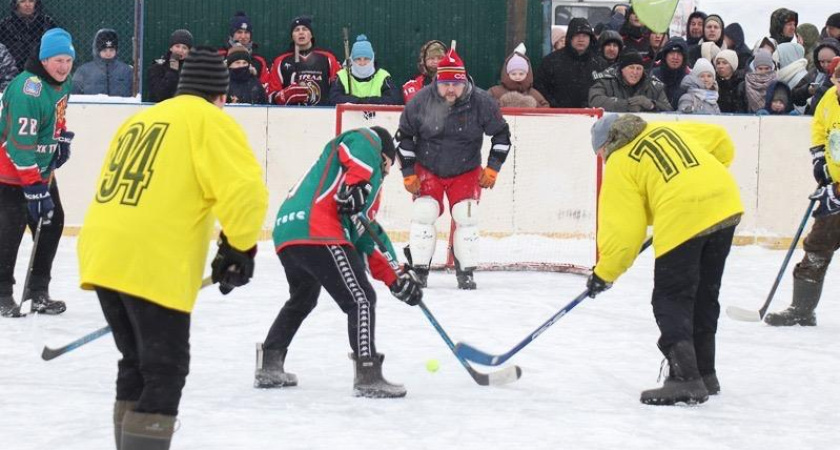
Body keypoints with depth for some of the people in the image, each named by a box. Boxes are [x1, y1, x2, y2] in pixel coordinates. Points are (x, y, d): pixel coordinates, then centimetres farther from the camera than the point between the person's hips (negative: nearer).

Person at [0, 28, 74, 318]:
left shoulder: (62, 82, 1)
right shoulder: (28, 90, -28)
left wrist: (63, 138, 10)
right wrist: (34, 188, -31)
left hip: (42, 168, 10)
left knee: (52, 222, 10)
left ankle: (38, 291, 20)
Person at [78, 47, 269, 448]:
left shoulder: (140, 120, 22)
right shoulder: (210, 121, 0)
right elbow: (244, 190, -13)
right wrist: (238, 248, -3)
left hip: (102, 256, 7)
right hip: (153, 265, -7)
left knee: (137, 363, 20)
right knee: (165, 371, -2)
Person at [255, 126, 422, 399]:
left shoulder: (369, 183, 34)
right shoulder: (370, 141, 14)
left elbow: (367, 237, 30)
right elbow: (360, 146, -12)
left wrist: (396, 277, 26)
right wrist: (357, 184, -21)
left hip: (286, 235, 10)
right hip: (316, 233, -10)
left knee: (302, 300, 31)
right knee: (361, 299, -7)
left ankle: (269, 367, 36)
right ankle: (368, 377, -13)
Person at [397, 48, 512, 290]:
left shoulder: (482, 102, -17)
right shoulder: (421, 101, -17)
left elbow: (501, 134, -3)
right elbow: (404, 136, -4)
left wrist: (492, 168, -6)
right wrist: (409, 173, -5)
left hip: (466, 172, 0)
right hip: (427, 168, 0)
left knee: (466, 216, -9)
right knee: (423, 213, -12)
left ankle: (466, 272, 4)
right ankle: (419, 270, -1)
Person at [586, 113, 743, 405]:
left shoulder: (618, 166, 5)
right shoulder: (668, 130, 22)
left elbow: (624, 230, 0)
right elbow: (720, 141, 24)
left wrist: (604, 274, 9)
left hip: (682, 221, -7)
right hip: (726, 208, 7)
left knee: (671, 301, 2)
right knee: (705, 296, 19)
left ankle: (685, 378, -10)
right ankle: (704, 374, 26)